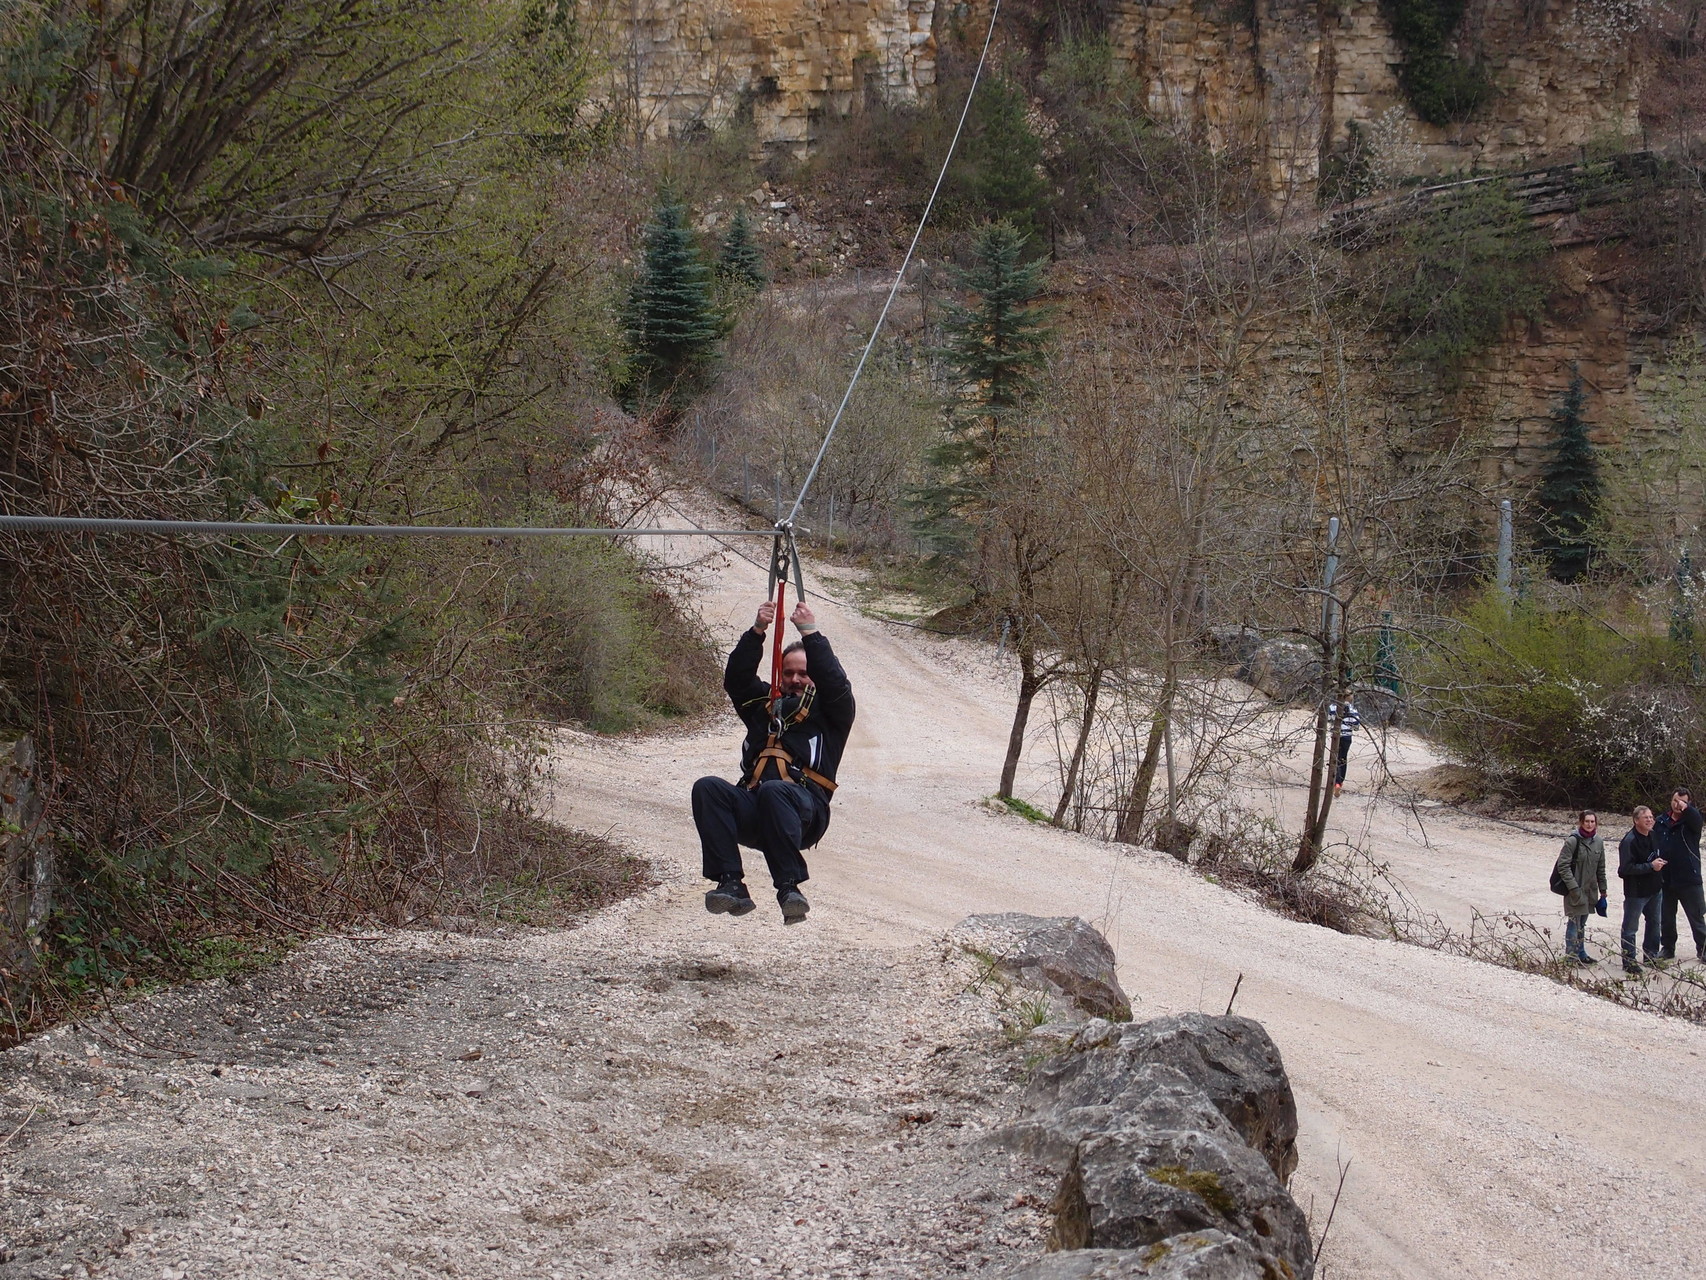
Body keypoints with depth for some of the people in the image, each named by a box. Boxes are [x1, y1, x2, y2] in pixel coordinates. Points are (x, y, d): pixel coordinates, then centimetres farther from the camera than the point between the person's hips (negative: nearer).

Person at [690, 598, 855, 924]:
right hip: (752, 812, 4)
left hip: (804, 812, -4)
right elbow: (737, 677, 15)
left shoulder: (829, 711, 20)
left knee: (773, 791, -39)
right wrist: (757, 631, 2)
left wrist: (811, 634, -5)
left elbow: (836, 683, 0)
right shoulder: (764, 703, 30)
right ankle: (731, 884, -34)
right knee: (708, 787, -26)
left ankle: (789, 887, -37)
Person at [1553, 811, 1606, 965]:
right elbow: (1563, 865, -15)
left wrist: (1602, 891, 14)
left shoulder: (1598, 842, 5)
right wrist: (1573, 887, -19)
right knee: (1574, 922, -2)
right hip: (1574, 890, -6)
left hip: (1590, 890, 6)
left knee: (1582, 923, 16)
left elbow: (1600, 868, 13)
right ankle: (1571, 956, 6)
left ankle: (1581, 953, 26)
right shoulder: (1573, 841, -14)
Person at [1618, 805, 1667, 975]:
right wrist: (1651, 866, -25)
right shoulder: (1629, 841, -21)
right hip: (1636, 892, -8)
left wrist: (1660, 862, 2)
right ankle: (1629, 961, 8)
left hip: (1655, 890, 8)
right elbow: (1626, 868, -26)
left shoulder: (1654, 836, 5)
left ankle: (1651, 955, 35)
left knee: (1654, 923, 20)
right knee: (1630, 928, 0)